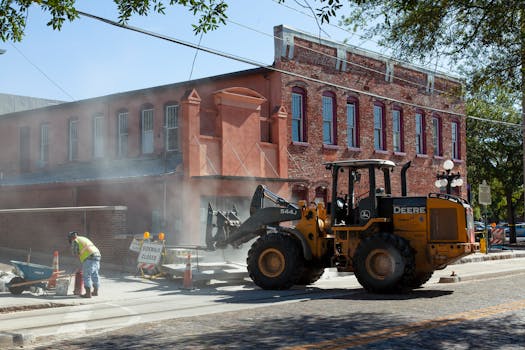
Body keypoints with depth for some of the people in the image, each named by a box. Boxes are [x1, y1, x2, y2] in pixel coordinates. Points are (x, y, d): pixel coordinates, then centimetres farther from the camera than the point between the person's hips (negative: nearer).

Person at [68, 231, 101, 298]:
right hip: (97, 255, 8)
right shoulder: (84, 238, 30)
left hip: (89, 258, -8)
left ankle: (88, 293, -9)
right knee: (94, 275, 17)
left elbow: (75, 253, -2)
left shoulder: (75, 241, 4)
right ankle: (95, 291, 25)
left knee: (86, 276, -5)